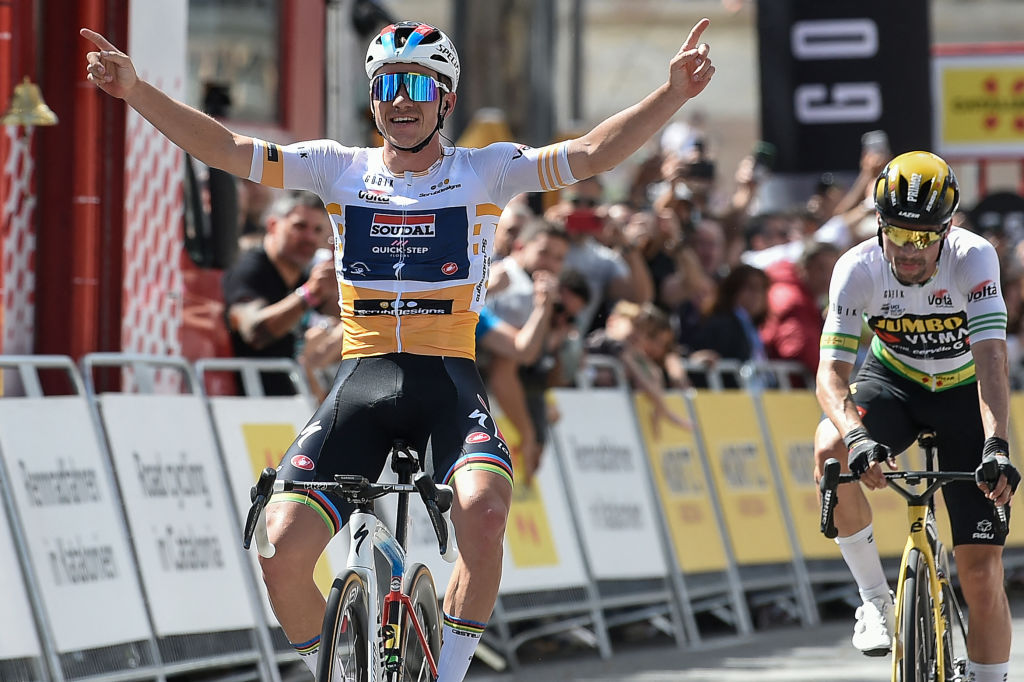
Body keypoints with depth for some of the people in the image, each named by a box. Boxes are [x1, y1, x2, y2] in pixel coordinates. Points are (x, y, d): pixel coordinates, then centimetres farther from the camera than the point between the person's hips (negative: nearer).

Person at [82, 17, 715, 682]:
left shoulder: (484, 172, 5)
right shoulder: (340, 169, 8)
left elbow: (593, 154, -6)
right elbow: (226, 149, 1)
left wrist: (672, 95, -22)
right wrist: (136, 90, -11)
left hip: (450, 378, -1)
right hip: (362, 376, 2)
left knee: (485, 512, -32)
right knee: (283, 547, -16)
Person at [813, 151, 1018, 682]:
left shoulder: (973, 259, -28)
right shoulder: (859, 269, -25)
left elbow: (991, 361, -37)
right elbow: (831, 373, -31)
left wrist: (996, 447, -52)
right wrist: (856, 437, -51)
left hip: (963, 394, -1)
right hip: (893, 383, 1)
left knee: (982, 573, -8)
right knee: (831, 448, -34)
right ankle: (875, 599, -17)